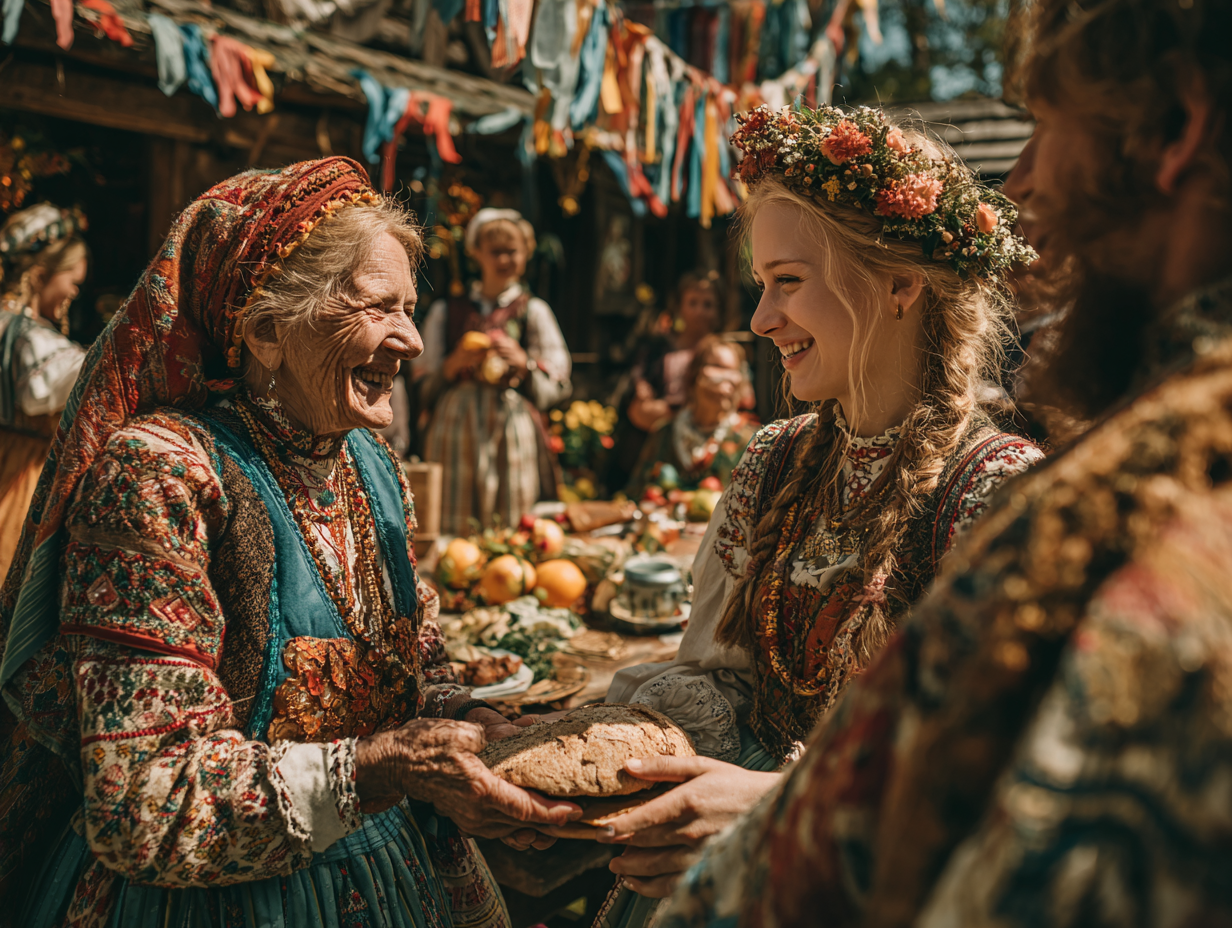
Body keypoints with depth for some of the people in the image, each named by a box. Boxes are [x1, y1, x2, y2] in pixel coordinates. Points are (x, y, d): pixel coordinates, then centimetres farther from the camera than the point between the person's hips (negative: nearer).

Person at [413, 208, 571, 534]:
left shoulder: (534, 311, 9)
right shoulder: (445, 312, 12)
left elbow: (557, 388, 5)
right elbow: (424, 387, 10)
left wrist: (522, 362, -10)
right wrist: (455, 363, -6)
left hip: (514, 430, -1)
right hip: (456, 426, 1)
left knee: (512, 530, -4)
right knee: (453, 529, -3)